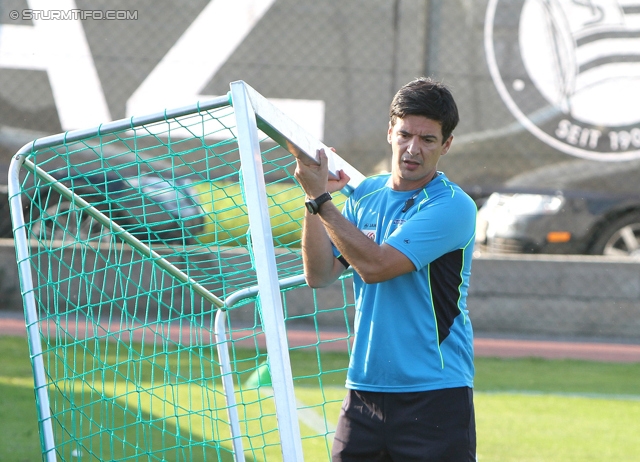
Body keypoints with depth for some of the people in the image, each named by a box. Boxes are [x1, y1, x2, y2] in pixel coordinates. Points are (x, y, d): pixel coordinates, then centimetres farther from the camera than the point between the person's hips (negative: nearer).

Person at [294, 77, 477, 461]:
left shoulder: (452, 207, -11)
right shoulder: (365, 195, 10)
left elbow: (375, 266, -19)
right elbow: (320, 275, 5)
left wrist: (321, 199, -15)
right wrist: (314, 199, -6)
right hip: (364, 391, 6)